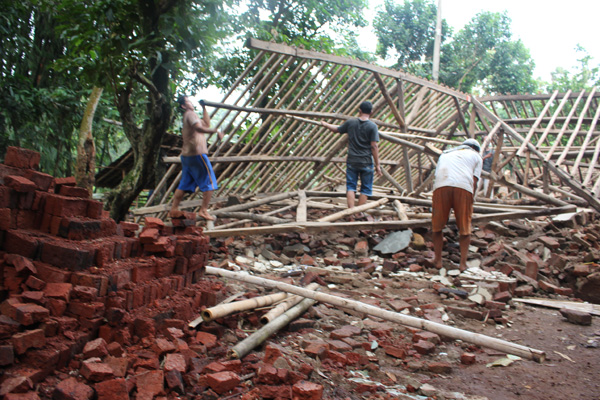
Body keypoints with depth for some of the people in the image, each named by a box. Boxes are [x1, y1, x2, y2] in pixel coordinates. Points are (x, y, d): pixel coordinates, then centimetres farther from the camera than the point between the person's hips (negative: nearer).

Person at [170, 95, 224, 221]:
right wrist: (216, 130, -29)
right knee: (209, 183, -3)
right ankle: (203, 210, -5)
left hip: (186, 155, 10)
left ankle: (173, 210, 15)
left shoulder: (187, 116, 21)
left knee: (184, 184, 14)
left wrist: (204, 108, 24)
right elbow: (199, 128, -29)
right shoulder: (190, 114, -9)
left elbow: (206, 124, 27)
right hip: (197, 154, -10)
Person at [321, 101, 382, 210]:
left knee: (350, 187, 7)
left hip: (352, 161, 2)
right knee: (365, 188, 9)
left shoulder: (350, 122, 2)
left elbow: (337, 129, 18)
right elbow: (374, 146, -10)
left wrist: (325, 124, 38)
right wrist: (377, 165, -5)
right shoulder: (372, 126, -8)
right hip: (366, 162, -2)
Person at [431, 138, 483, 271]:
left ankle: (438, 260, 16)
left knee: (437, 226, 14)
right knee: (465, 228, 12)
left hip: (441, 186, 2)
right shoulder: (476, 156, 27)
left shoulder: (445, 154, 35)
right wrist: (470, 201, 18)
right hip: (464, 187, -1)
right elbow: (474, 181, 13)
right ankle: (463, 262, 8)